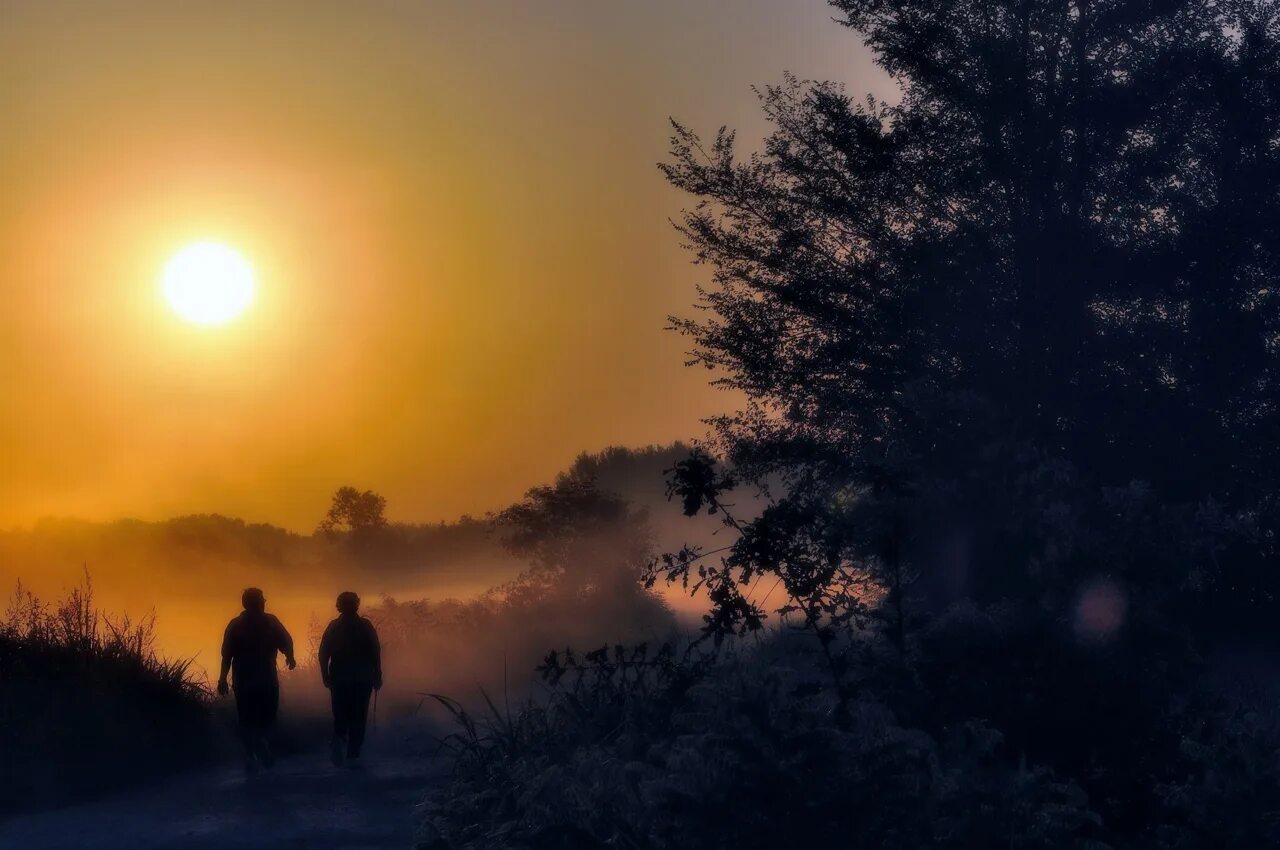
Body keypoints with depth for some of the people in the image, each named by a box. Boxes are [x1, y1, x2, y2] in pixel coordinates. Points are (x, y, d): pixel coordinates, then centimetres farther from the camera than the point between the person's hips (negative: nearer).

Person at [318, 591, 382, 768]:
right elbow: (376, 653, -5)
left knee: (341, 716, 12)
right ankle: (353, 756, -2)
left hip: (339, 680, 1)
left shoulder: (334, 627, 2)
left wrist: (325, 676, 7)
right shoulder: (365, 626, -2)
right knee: (358, 718, 4)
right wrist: (377, 677, 2)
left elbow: (323, 654, -2)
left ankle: (339, 740, -16)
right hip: (362, 679, -1)